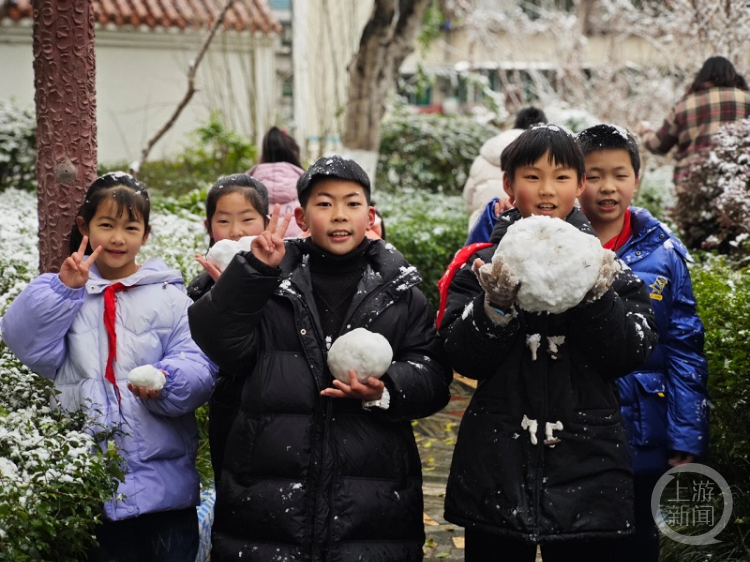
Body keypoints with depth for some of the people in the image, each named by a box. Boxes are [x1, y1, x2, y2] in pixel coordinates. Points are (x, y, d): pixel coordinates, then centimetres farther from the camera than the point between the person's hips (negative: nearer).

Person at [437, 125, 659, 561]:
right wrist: (498, 304, -20)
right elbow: (464, 358, -5)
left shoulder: (606, 266, 5)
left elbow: (631, 356, -4)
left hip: (585, 467, 0)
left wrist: (598, 296, -18)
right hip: (499, 470, 0)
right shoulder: (483, 267, 3)